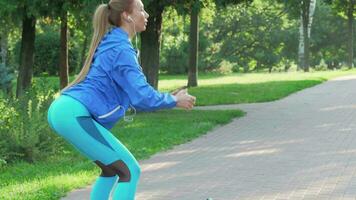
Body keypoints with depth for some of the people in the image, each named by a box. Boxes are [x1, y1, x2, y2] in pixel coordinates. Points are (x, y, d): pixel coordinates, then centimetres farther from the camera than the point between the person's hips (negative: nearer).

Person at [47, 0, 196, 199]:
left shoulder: (110, 43, 20)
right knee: (130, 171, -5)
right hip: (76, 115, -10)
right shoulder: (121, 48, -10)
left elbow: (131, 94, 23)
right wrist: (174, 100, -1)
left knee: (112, 169, 21)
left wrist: (167, 98, 16)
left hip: (61, 110, 10)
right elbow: (141, 96, -17)